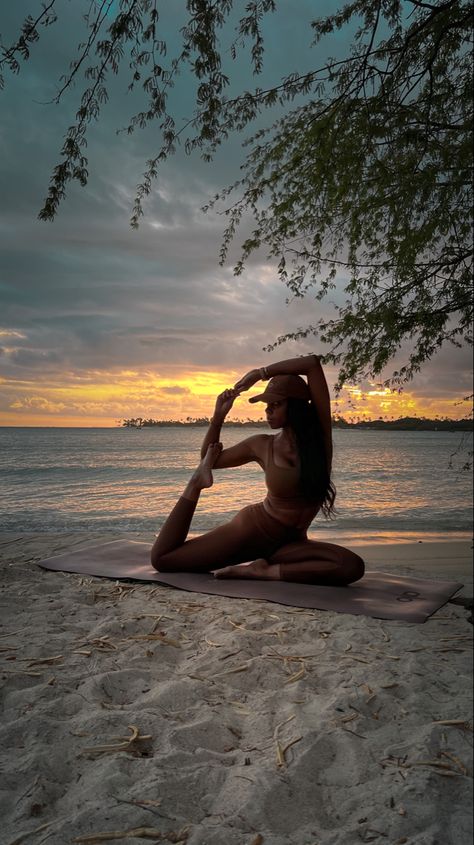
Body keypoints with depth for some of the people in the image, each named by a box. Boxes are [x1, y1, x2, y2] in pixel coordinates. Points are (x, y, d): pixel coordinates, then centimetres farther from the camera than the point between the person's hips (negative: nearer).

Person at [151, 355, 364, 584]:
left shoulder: (320, 436, -7)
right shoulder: (261, 445, -4)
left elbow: (313, 363, -16)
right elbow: (209, 459, 12)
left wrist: (260, 373, -10)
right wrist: (218, 416, 2)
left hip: (291, 543, 1)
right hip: (251, 529, 0)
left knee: (353, 567, -29)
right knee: (161, 559, -7)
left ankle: (263, 571, -20)